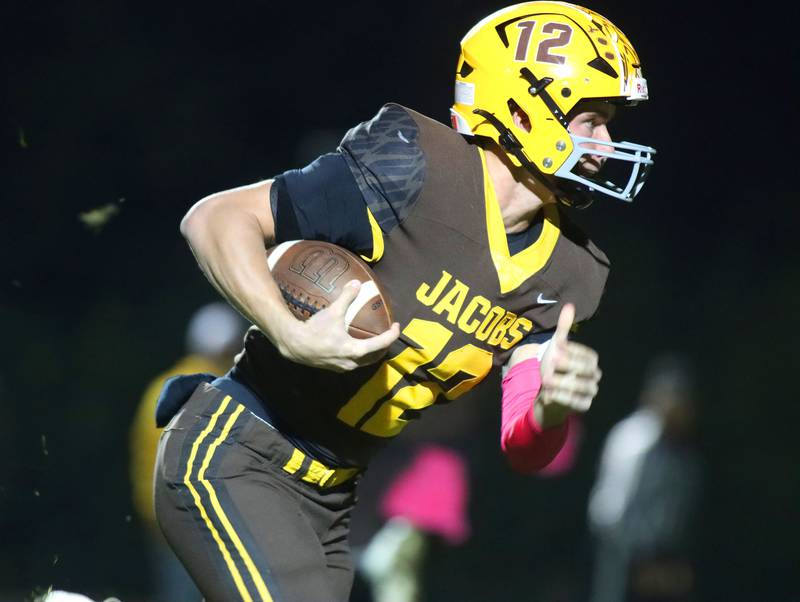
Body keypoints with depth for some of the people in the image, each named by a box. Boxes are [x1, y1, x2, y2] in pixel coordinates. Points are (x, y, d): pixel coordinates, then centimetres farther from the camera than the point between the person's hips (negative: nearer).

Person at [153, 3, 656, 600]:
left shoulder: (564, 272, 3)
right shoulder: (415, 173, -19)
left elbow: (522, 448, 0)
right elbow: (215, 219, -18)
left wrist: (552, 406, -24)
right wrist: (292, 336, -32)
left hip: (327, 500, 8)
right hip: (237, 459, -8)